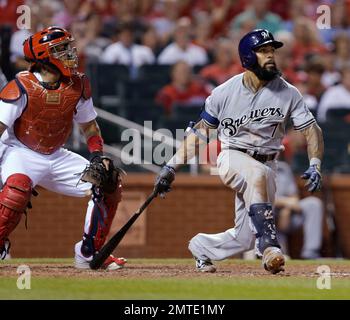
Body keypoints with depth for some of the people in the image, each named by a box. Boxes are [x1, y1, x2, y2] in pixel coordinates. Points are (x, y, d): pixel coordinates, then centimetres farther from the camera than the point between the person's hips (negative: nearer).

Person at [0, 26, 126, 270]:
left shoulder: (77, 85, -2)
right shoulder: (22, 87, -19)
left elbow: (88, 124, 13)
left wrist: (98, 155, -3)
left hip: (56, 157, 6)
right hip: (20, 152, -6)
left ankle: (90, 253, 11)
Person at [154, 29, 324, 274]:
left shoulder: (287, 93, -6)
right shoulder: (225, 93, -6)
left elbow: (312, 130, -7)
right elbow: (201, 131, 3)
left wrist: (315, 166, -24)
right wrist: (172, 167, -1)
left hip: (266, 166, 3)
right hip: (232, 159, -2)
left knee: (244, 239, -3)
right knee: (257, 174, -39)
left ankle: (202, 246, 29)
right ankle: (269, 245, -44)